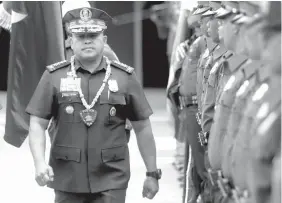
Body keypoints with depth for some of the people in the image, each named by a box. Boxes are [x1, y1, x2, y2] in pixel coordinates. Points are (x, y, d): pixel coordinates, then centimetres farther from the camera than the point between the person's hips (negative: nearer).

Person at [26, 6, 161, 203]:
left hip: (111, 180, -1)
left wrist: (152, 173, 6)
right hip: (68, 181, 1)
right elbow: (37, 125, -1)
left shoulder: (125, 77, 2)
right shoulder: (54, 76, 1)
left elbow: (142, 128, 6)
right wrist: (40, 163, -16)